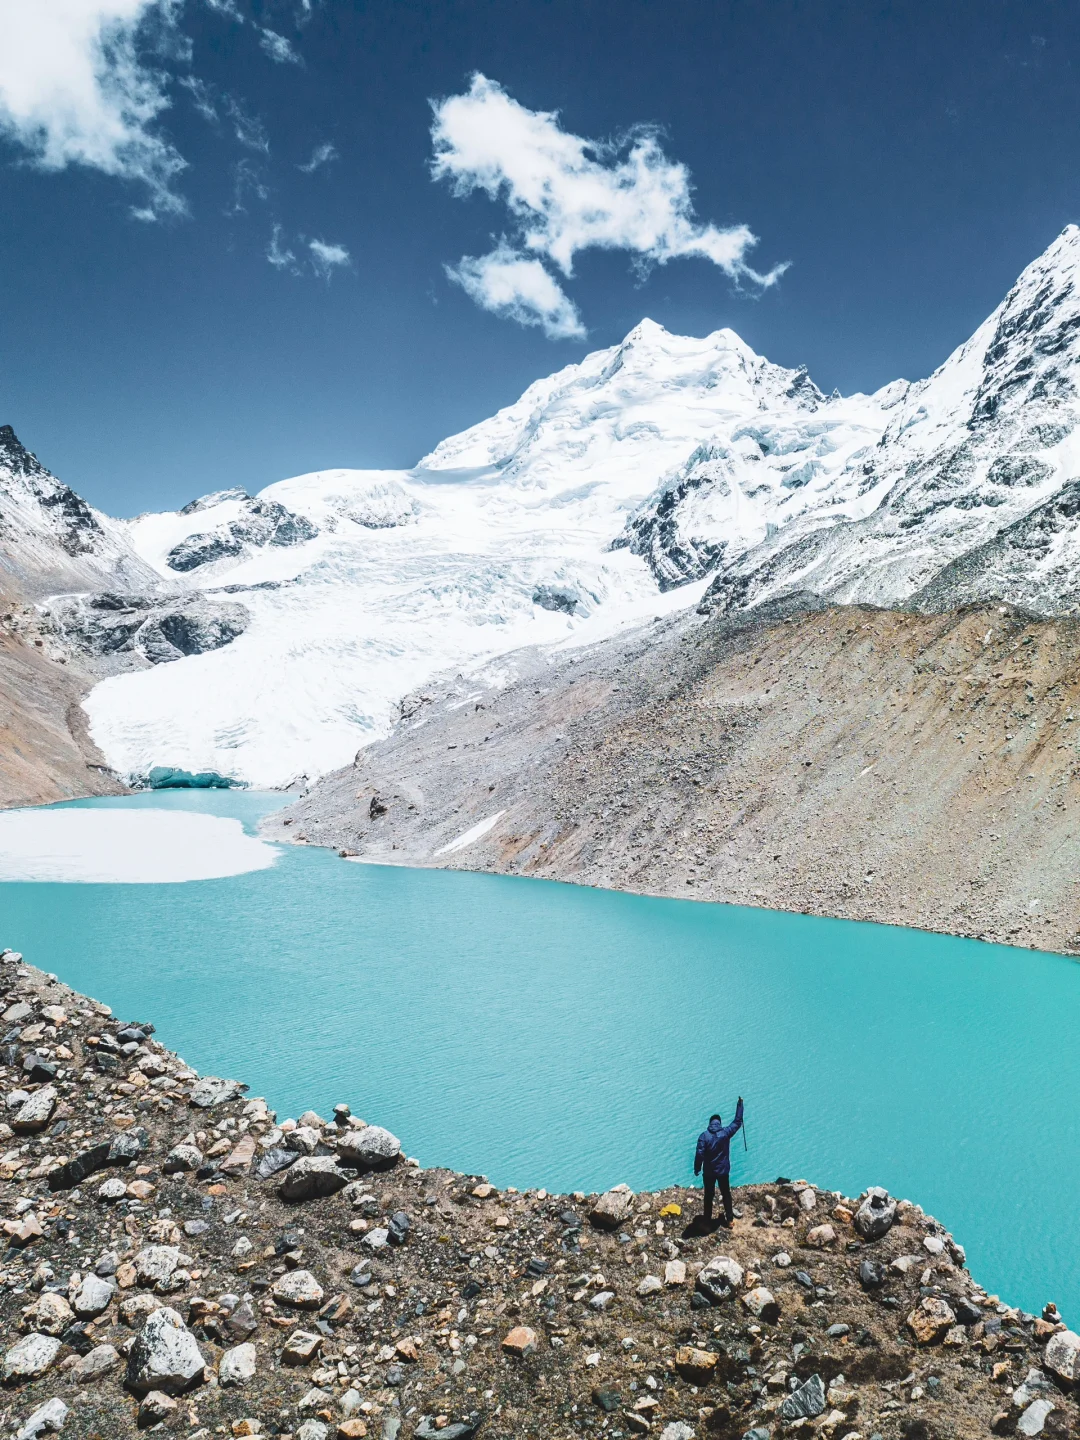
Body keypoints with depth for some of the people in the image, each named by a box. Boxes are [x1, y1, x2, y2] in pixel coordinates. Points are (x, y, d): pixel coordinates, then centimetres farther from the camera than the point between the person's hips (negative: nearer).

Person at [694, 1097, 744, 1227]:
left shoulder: (704, 1136, -14)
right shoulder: (726, 1133, -10)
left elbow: (700, 1154, -15)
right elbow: (738, 1121, 2)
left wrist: (697, 1169, -2)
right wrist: (740, 1104, 9)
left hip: (709, 1172, -1)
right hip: (723, 1170, 1)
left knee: (708, 1196, 14)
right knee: (726, 1195, 18)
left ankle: (707, 1220, 22)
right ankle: (729, 1219, 26)